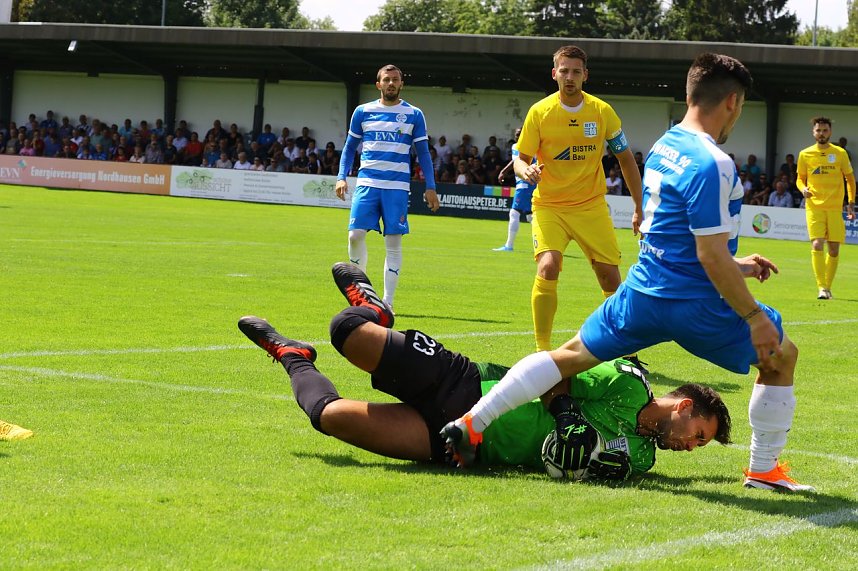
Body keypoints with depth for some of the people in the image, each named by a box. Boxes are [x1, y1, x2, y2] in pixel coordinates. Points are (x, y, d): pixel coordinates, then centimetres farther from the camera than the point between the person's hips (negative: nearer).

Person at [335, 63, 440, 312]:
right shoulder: (363, 112, 9)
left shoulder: (414, 115, 6)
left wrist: (430, 187, 1)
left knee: (393, 242, -3)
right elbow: (350, 147, 16)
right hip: (367, 182, 1)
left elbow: (423, 153, 9)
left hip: (397, 186, -1)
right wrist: (342, 177, 3)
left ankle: (387, 302, 2)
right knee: (356, 234, -10)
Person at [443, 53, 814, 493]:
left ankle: (471, 423, 9)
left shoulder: (663, 148, 8)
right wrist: (754, 316, -16)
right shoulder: (711, 165, -21)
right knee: (781, 355, 14)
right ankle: (764, 469, 17)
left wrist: (734, 266, 25)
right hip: (694, 303, -7)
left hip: (643, 292, 7)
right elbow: (711, 255, -22)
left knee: (571, 355, 17)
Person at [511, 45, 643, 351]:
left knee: (610, 278, 0)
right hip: (549, 206, -2)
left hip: (591, 206, 2)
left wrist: (639, 208, 6)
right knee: (547, 267, -24)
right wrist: (526, 170, -26)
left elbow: (626, 159, 7)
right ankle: (542, 351, -16)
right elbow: (521, 159, -1)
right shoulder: (539, 111, -7)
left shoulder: (602, 111, -3)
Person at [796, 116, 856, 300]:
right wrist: (803, 189, -10)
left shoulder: (840, 153, 3)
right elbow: (800, 179, 13)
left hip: (835, 208, 1)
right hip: (814, 207, -1)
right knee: (817, 245, -15)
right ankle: (821, 288, -17)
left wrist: (851, 203, 4)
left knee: (834, 250, 3)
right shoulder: (805, 154, 4)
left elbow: (850, 178, 11)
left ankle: (828, 287, 18)